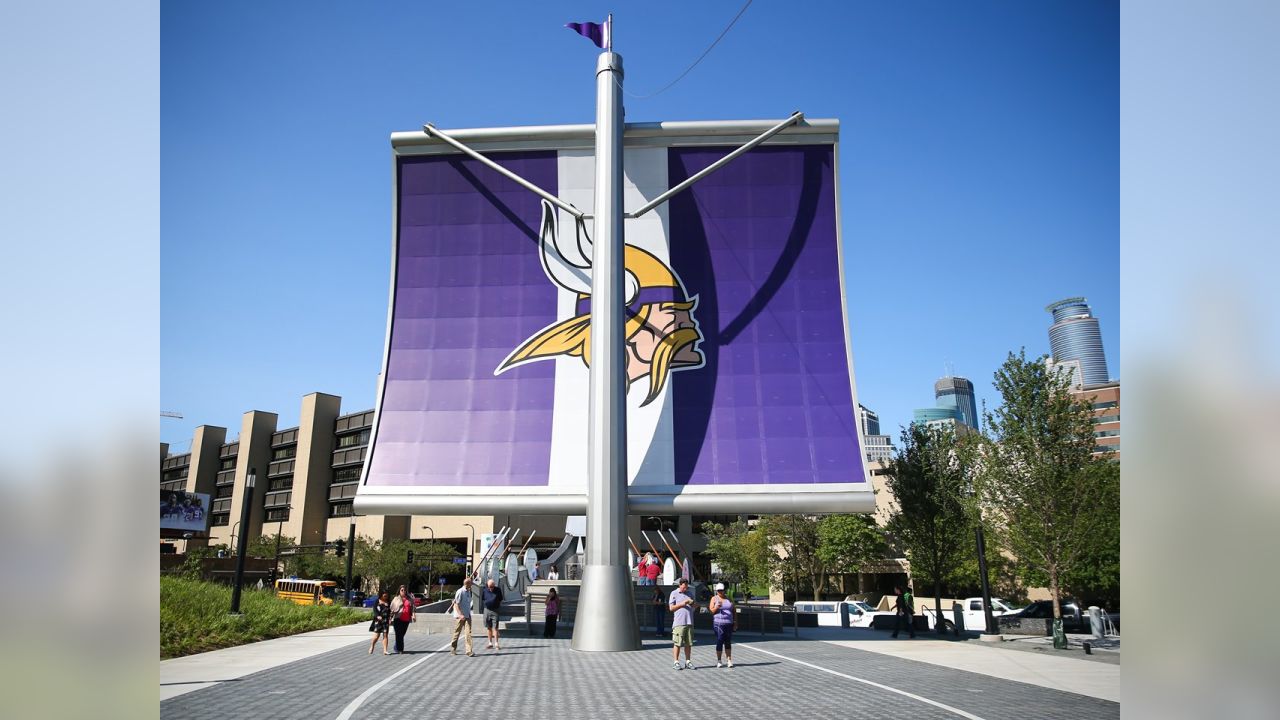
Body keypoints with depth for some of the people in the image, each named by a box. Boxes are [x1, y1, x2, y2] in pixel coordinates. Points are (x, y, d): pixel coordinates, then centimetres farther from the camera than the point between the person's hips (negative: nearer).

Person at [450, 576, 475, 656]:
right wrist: (460, 615, -24)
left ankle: (469, 651, -10)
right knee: (457, 633, 7)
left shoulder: (468, 591, 12)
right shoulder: (460, 592, -13)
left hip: (467, 616, 6)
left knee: (468, 632, -6)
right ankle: (453, 649, 25)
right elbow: (456, 604, -16)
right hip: (459, 616, -6)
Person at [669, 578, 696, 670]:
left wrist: (692, 603, 1)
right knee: (677, 643, -4)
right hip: (679, 622, -5)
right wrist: (682, 604, -13)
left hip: (689, 622, 5)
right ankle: (676, 662, 2)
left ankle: (688, 661, 14)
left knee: (688, 643, 7)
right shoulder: (674, 593, 1)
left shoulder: (689, 593, 17)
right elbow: (671, 608, -3)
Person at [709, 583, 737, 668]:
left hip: (729, 624, 3)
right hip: (718, 624, -3)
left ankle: (729, 660, 9)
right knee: (719, 642, -6)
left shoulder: (729, 599, 13)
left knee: (728, 642, 5)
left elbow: (734, 612, 16)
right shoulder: (714, 599, 5)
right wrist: (716, 607, -20)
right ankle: (718, 661, 3)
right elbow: (711, 611, -1)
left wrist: (735, 623, 9)